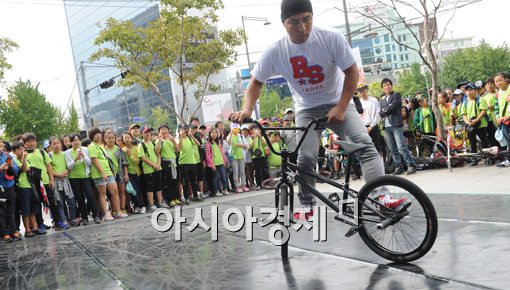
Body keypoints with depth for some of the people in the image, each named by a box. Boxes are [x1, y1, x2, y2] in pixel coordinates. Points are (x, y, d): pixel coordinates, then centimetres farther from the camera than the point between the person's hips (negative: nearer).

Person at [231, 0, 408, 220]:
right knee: (305, 157, -15)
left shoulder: (332, 38, -20)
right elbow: (256, 82, -3)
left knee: (364, 143, -21)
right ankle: (306, 206, 5)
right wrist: (247, 109, -22)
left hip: (337, 104, 0)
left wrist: (341, 107, -20)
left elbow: (351, 72, -12)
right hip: (307, 109, 1)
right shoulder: (275, 52, -16)